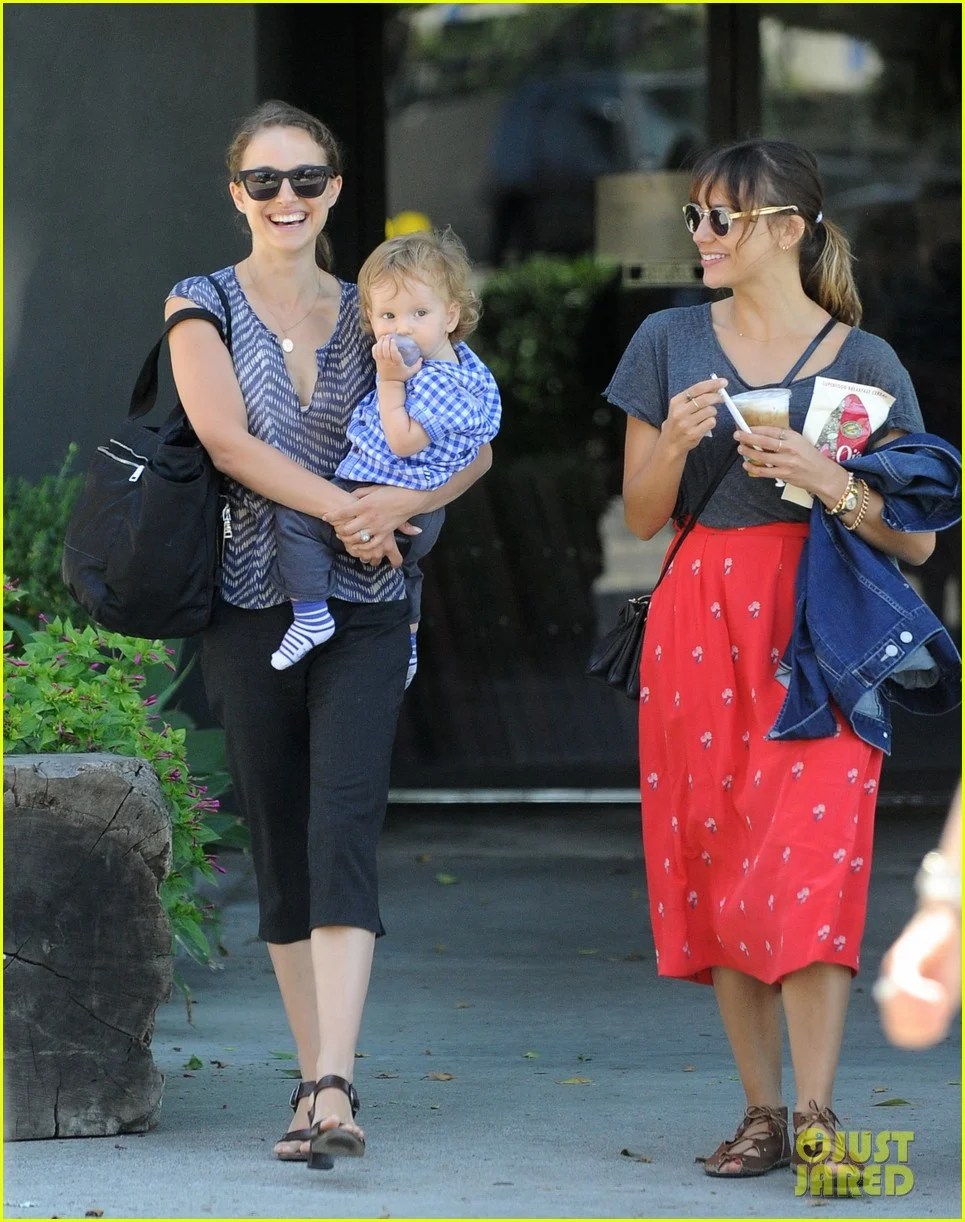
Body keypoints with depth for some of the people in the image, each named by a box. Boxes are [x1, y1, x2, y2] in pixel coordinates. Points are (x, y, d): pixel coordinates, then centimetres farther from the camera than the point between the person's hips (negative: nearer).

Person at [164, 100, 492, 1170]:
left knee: (342, 829, -15)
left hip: (364, 610, 0)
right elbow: (226, 439, -10)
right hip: (251, 609, 0)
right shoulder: (204, 306, 5)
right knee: (279, 846, 5)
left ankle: (333, 1089, -25)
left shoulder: (371, 314, 11)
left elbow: (472, 444, 7)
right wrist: (344, 508, -17)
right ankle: (317, 1075, 15)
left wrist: (402, 504, -13)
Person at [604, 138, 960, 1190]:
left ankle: (817, 1118, -16)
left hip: (818, 630, -3)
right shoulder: (670, 342, 10)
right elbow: (642, 516, 11)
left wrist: (828, 479, -14)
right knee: (719, 864, 1)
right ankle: (761, 1112, 7)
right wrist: (675, 441, -9)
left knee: (810, 860, -15)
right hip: (701, 623, 3)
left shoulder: (864, 361, 4)